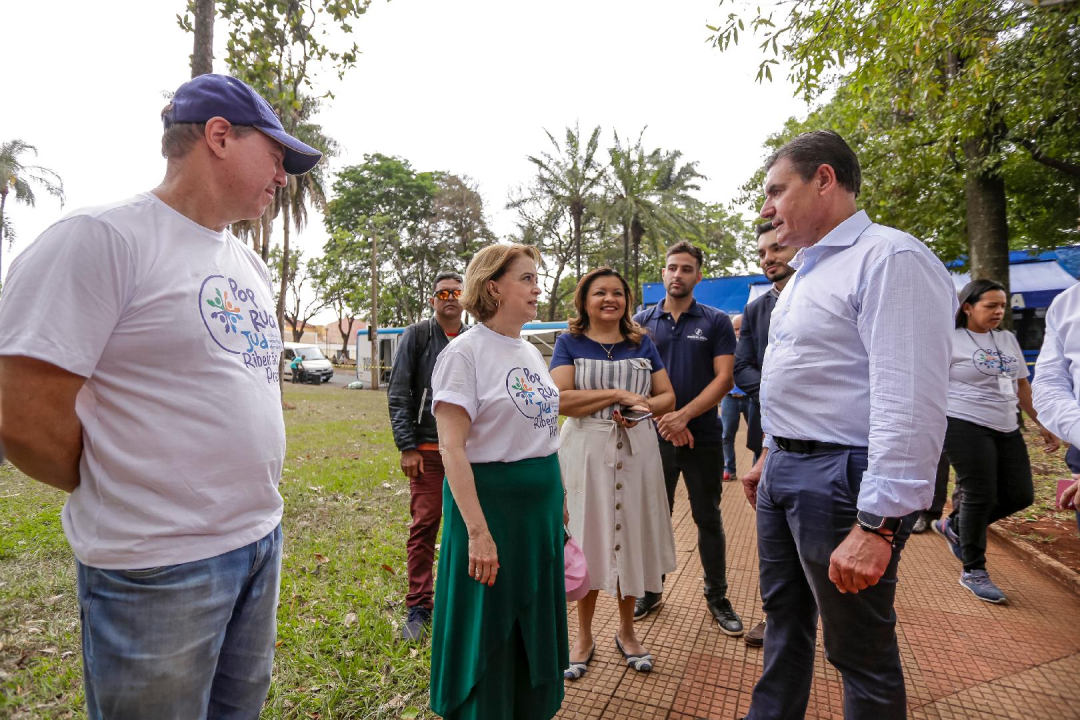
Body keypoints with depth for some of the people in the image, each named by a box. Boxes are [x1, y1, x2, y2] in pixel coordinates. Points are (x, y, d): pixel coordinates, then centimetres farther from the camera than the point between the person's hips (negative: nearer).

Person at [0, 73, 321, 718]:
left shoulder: (253, 265, 10)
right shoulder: (102, 238, -14)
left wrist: (252, 492, 13)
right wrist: (131, 499, -2)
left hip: (262, 541, 7)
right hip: (160, 566, -7)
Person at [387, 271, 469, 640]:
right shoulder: (416, 336, 0)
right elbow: (398, 394, -3)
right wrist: (407, 447, -10)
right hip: (428, 449, -3)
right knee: (424, 526, 0)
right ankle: (419, 606, 14)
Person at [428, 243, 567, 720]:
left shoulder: (531, 353, 10)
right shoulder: (465, 352, -13)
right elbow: (452, 449, -19)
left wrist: (560, 500, 14)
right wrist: (478, 530, -23)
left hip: (541, 506, 7)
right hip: (490, 501, -7)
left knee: (536, 629, 20)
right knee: (488, 636, 9)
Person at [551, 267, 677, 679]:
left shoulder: (643, 343, 8)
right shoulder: (569, 343, -1)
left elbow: (668, 397, 8)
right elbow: (560, 399, -15)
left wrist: (644, 405, -14)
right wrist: (618, 394, -17)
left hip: (636, 452, 3)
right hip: (586, 451, -2)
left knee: (630, 538, 11)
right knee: (588, 540, 7)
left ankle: (627, 632, 33)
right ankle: (584, 637, 27)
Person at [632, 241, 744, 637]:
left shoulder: (716, 322, 1)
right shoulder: (642, 321, 4)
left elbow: (724, 377, -7)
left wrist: (683, 416, -18)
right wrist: (663, 419, -11)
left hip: (703, 436, -1)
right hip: (655, 435, 1)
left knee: (708, 518, 10)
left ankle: (717, 597, 26)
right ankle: (651, 590, 28)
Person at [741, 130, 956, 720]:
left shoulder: (891, 258, -14)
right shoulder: (807, 270, 15)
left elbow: (909, 402, -23)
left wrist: (878, 524, -25)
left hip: (840, 478, -9)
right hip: (784, 472, 9)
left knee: (859, 649, 9)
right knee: (784, 617, 22)